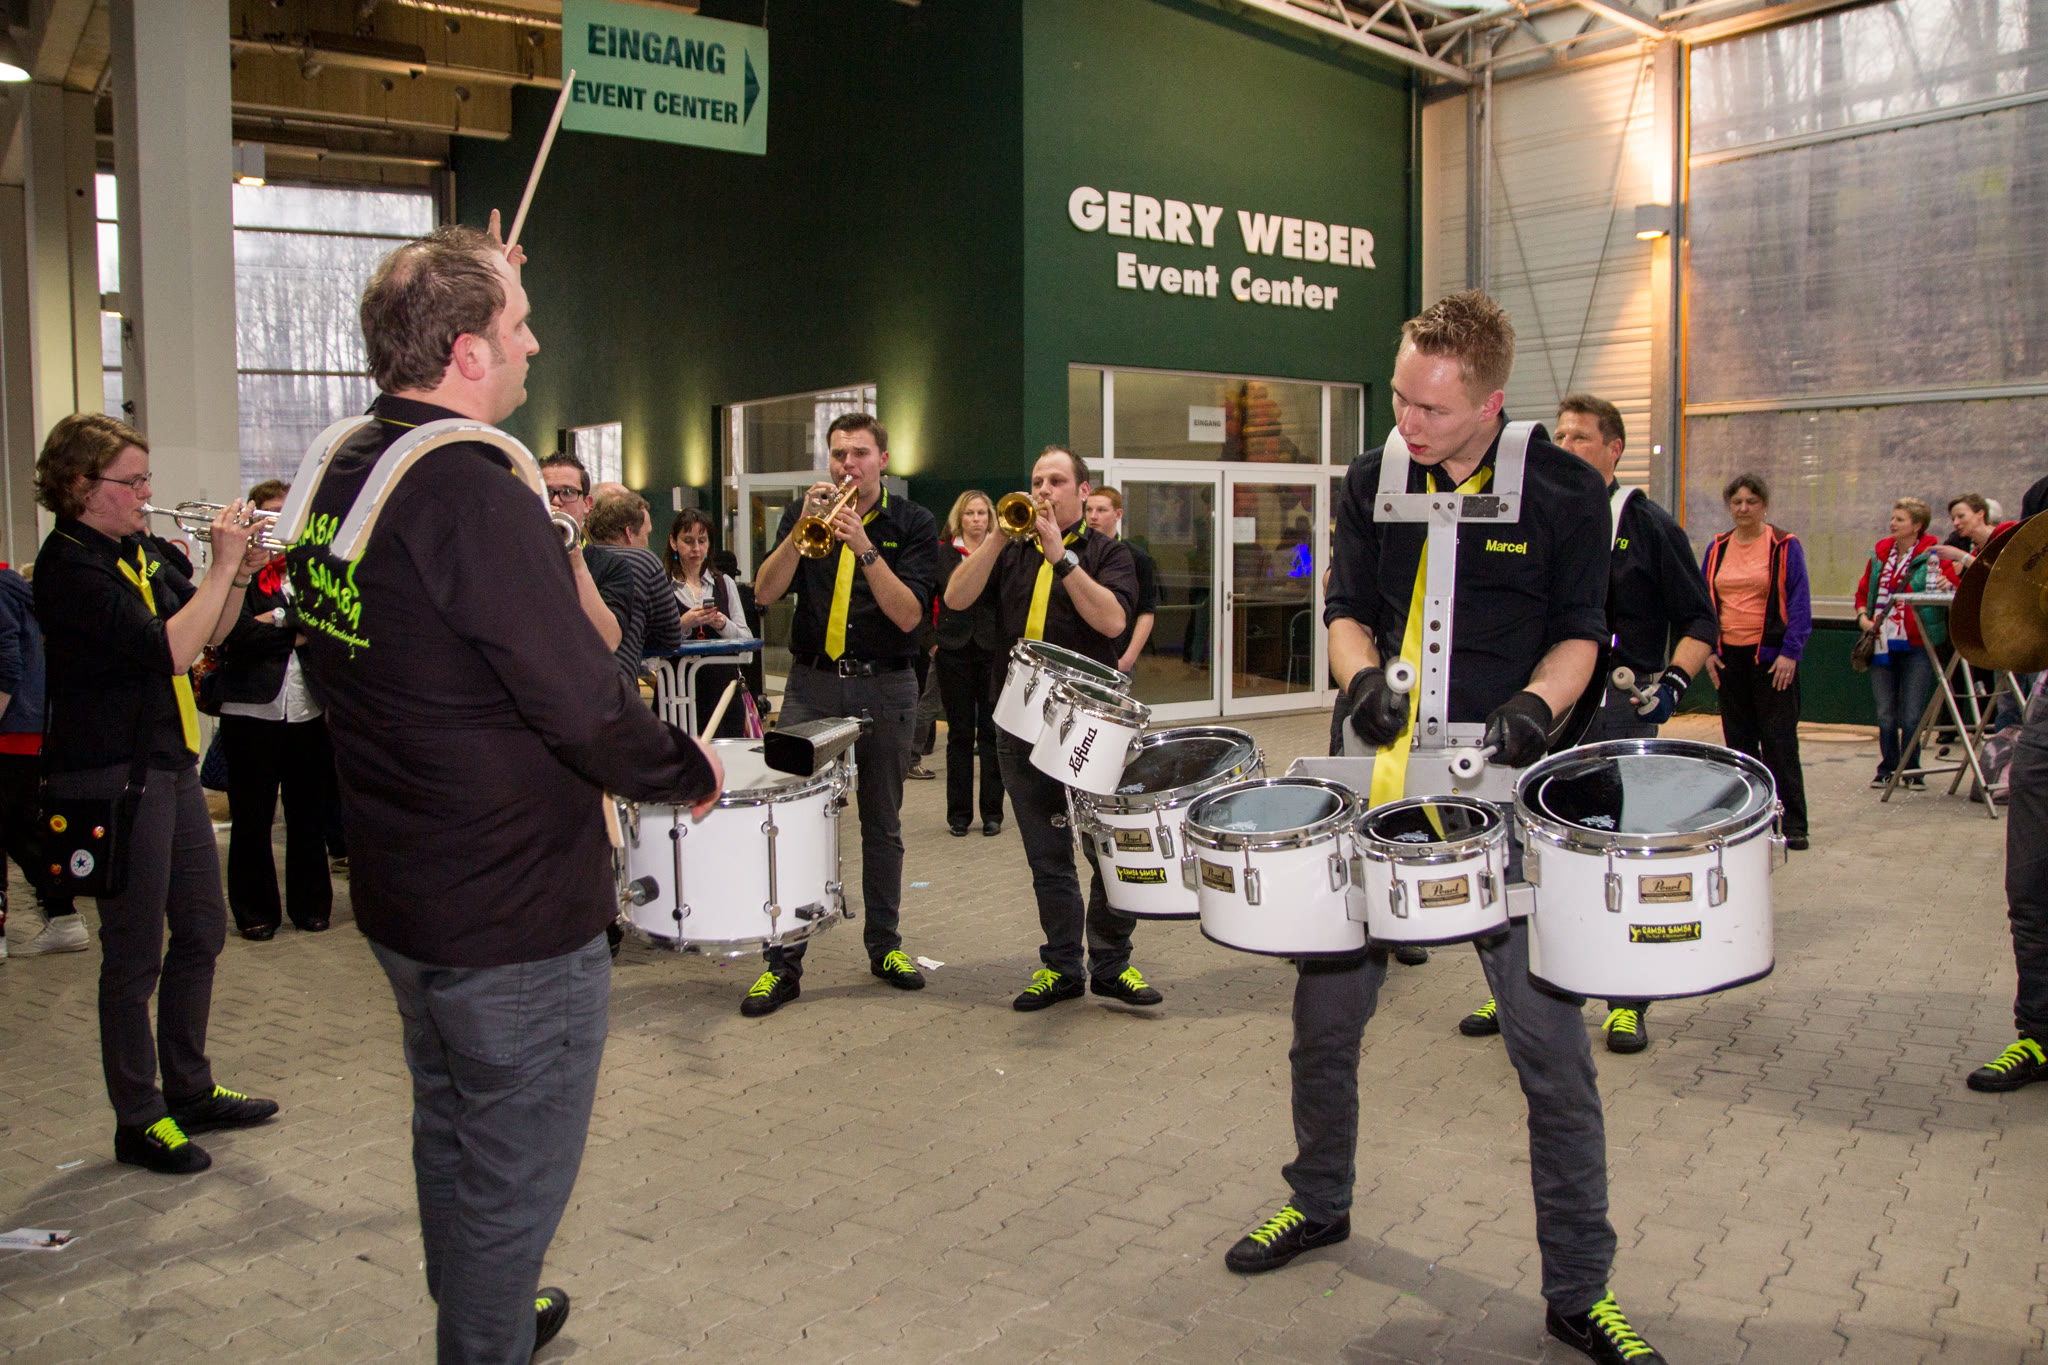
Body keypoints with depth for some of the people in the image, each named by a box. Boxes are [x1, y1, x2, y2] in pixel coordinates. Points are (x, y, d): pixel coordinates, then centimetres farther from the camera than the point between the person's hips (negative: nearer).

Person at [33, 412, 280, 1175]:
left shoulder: (134, 554, 11)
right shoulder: (69, 567, -16)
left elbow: (208, 633, 15)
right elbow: (170, 650, -26)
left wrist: (239, 574, -1)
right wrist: (223, 563, -21)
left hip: (169, 767, 9)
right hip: (115, 777, -9)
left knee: (201, 932, 16)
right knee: (135, 956, 1)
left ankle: (191, 1092, 30)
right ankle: (138, 1122, 14)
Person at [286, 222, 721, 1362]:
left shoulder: (342, 474, 3)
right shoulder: (474, 494, -25)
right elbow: (586, 705, -28)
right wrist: (690, 767, -11)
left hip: (399, 898, 10)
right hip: (516, 921, -9)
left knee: (453, 1134, 26)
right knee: (514, 1179, 8)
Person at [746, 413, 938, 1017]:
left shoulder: (912, 523, -1)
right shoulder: (804, 512, 5)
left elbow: (908, 615, -13)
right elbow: (765, 593, -6)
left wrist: (864, 547, -23)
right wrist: (802, 529, -18)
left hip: (885, 688, -1)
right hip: (811, 684, 1)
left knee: (882, 825, 10)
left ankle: (884, 946, 23)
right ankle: (783, 961, 4)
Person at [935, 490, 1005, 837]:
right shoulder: (944, 554, 8)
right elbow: (953, 591, -3)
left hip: (993, 649, 0)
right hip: (955, 650, 0)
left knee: (992, 731, 0)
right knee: (960, 733, 4)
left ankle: (992, 812, 7)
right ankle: (959, 813, 11)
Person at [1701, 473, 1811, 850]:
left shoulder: (1785, 546, -2)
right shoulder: (1717, 549, 10)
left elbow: (1799, 603, -5)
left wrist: (1790, 652, -14)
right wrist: (1707, 649, 2)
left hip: (1771, 655, -4)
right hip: (1729, 656, 4)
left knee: (1779, 740, -5)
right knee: (1738, 738, 8)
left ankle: (1792, 823, -1)